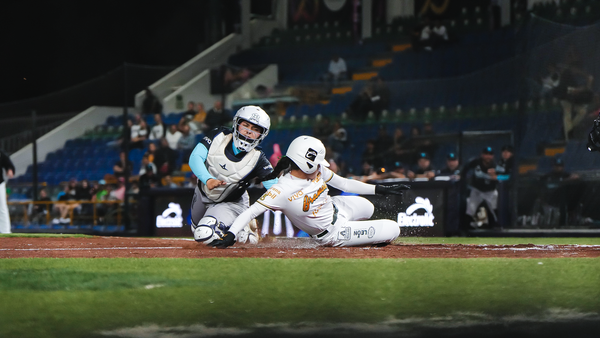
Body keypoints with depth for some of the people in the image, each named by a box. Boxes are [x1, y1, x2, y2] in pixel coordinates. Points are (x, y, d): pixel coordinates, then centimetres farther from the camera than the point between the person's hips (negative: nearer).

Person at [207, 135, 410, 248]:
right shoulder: (283, 190, -35)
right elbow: (250, 212, -36)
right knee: (393, 230, -4)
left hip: (336, 208, 8)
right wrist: (231, 235, -49)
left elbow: (343, 184, 0)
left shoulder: (318, 170, -14)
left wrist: (379, 189, 2)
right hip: (332, 234, -8)